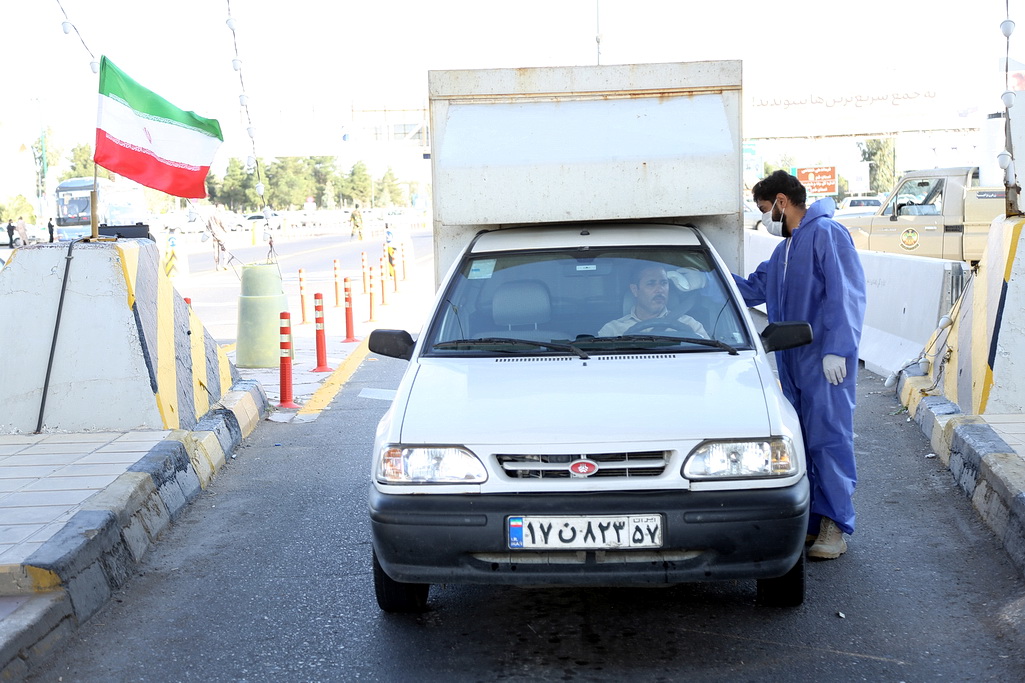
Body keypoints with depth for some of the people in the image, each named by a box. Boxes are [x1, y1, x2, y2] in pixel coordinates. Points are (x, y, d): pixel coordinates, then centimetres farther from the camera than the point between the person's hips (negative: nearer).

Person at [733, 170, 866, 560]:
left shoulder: (827, 234, -8)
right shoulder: (783, 251, 22)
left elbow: (846, 295, -15)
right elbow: (753, 289, 33)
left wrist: (836, 349, -21)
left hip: (826, 363, -9)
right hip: (792, 363, 9)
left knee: (828, 438, -8)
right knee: (800, 441, 9)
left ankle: (834, 526, -4)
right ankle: (810, 520, 15)